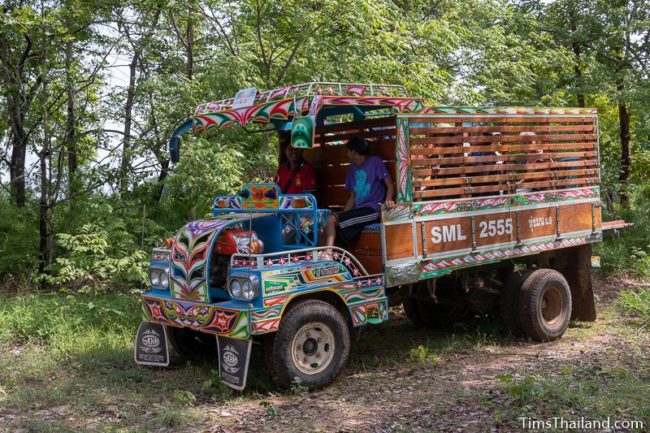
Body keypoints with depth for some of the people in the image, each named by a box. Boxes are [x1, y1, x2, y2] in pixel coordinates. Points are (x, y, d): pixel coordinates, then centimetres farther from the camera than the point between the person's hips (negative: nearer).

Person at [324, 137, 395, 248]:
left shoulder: (375, 161, 0)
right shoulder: (352, 168, 20)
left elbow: (390, 185, -5)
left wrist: (388, 200, -25)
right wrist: (343, 215, 7)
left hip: (373, 209, -7)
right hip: (358, 210, 7)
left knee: (332, 219, -22)